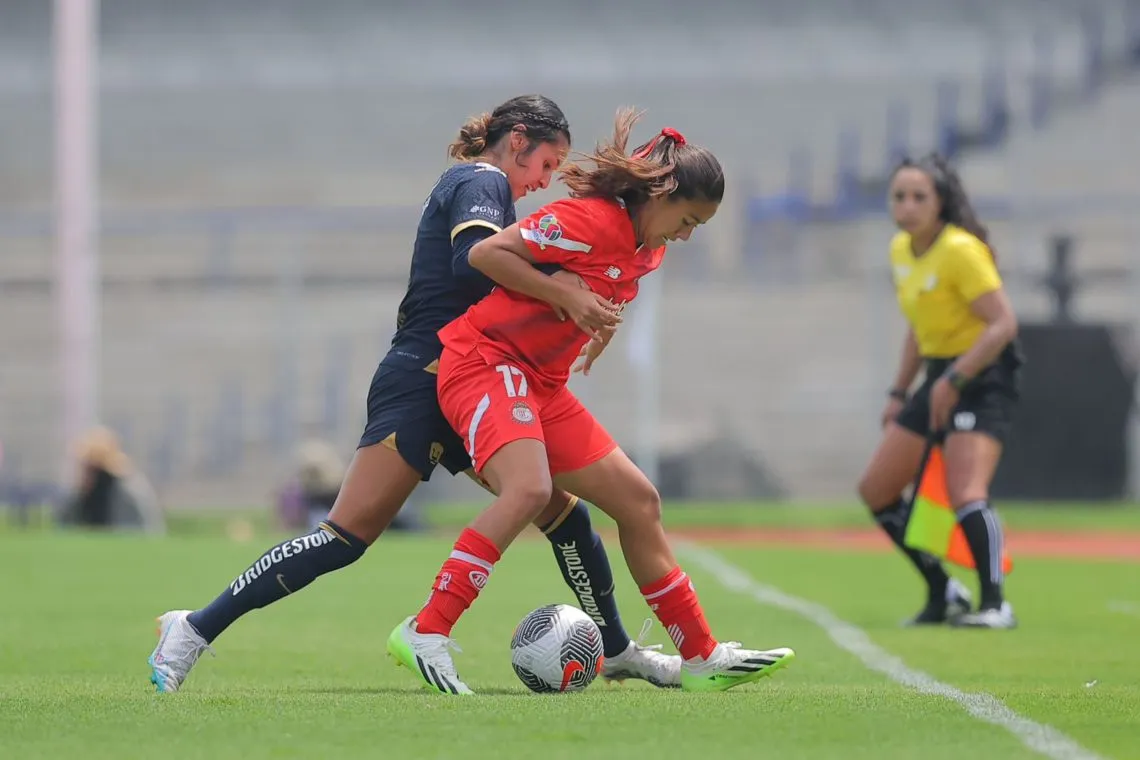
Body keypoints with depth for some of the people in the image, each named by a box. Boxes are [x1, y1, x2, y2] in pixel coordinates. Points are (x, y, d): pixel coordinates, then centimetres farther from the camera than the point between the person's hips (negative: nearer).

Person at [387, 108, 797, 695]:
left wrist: (601, 324, 9)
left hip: (541, 383, 10)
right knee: (528, 489, -32)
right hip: (485, 359, -10)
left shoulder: (645, 251, 11)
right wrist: (567, 296, -20)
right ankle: (425, 634, -31)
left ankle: (702, 660, 15)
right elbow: (484, 253, -17)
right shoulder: (592, 220, -17)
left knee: (637, 501, 8)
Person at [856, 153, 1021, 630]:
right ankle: (943, 594, 17)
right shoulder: (900, 251, 7)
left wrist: (954, 380, -27)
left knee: (965, 494, -26)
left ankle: (994, 605, -23)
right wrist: (900, 393, 17)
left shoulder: (960, 250, -19)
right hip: (940, 377, 9)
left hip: (982, 378, -9)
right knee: (876, 491, 8)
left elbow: (1003, 323, -23)